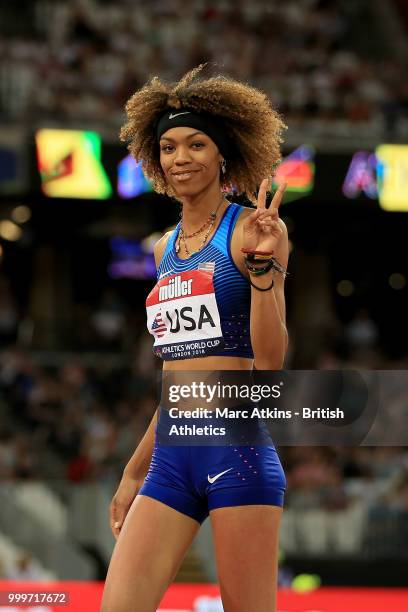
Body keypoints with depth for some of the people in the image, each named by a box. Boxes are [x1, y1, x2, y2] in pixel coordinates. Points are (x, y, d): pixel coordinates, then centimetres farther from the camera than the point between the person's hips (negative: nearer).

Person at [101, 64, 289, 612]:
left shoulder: (250, 230, -2)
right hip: (171, 455, 6)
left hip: (238, 446, -6)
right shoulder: (167, 249, 17)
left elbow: (269, 360, -10)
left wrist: (263, 266, -23)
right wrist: (135, 469, 26)